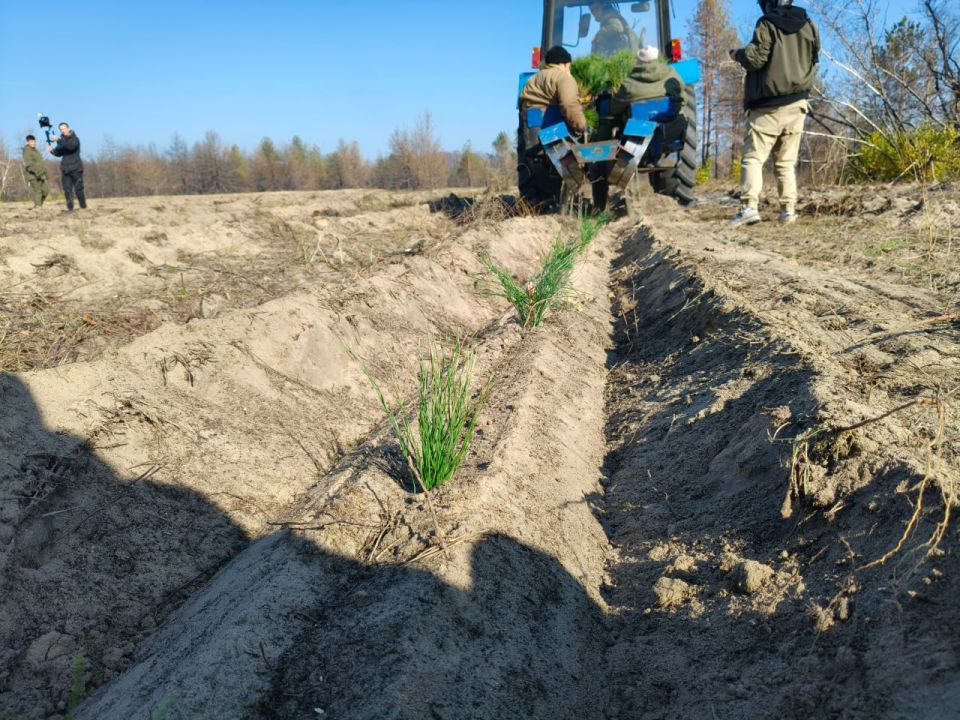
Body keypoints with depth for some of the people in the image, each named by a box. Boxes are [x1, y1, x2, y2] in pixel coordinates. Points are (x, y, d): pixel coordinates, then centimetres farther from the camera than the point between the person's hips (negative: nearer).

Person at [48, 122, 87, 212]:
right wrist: (52, 150, -4)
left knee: (78, 188, -3)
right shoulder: (62, 139, 13)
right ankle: (70, 208, 0)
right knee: (67, 190, -2)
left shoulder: (75, 139, -4)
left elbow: (71, 146, -26)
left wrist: (59, 140, -32)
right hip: (65, 168, 5)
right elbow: (59, 153, 16)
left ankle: (83, 207, 7)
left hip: (76, 168, -5)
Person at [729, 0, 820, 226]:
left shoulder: (767, 24, -7)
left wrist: (738, 54, 6)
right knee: (787, 162, 9)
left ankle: (749, 206, -19)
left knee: (753, 157, -6)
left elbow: (756, 58, -13)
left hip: (768, 105, -5)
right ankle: (788, 209, 4)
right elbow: (814, 60, 20)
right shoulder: (808, 25, 12)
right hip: (797, 104, 6)